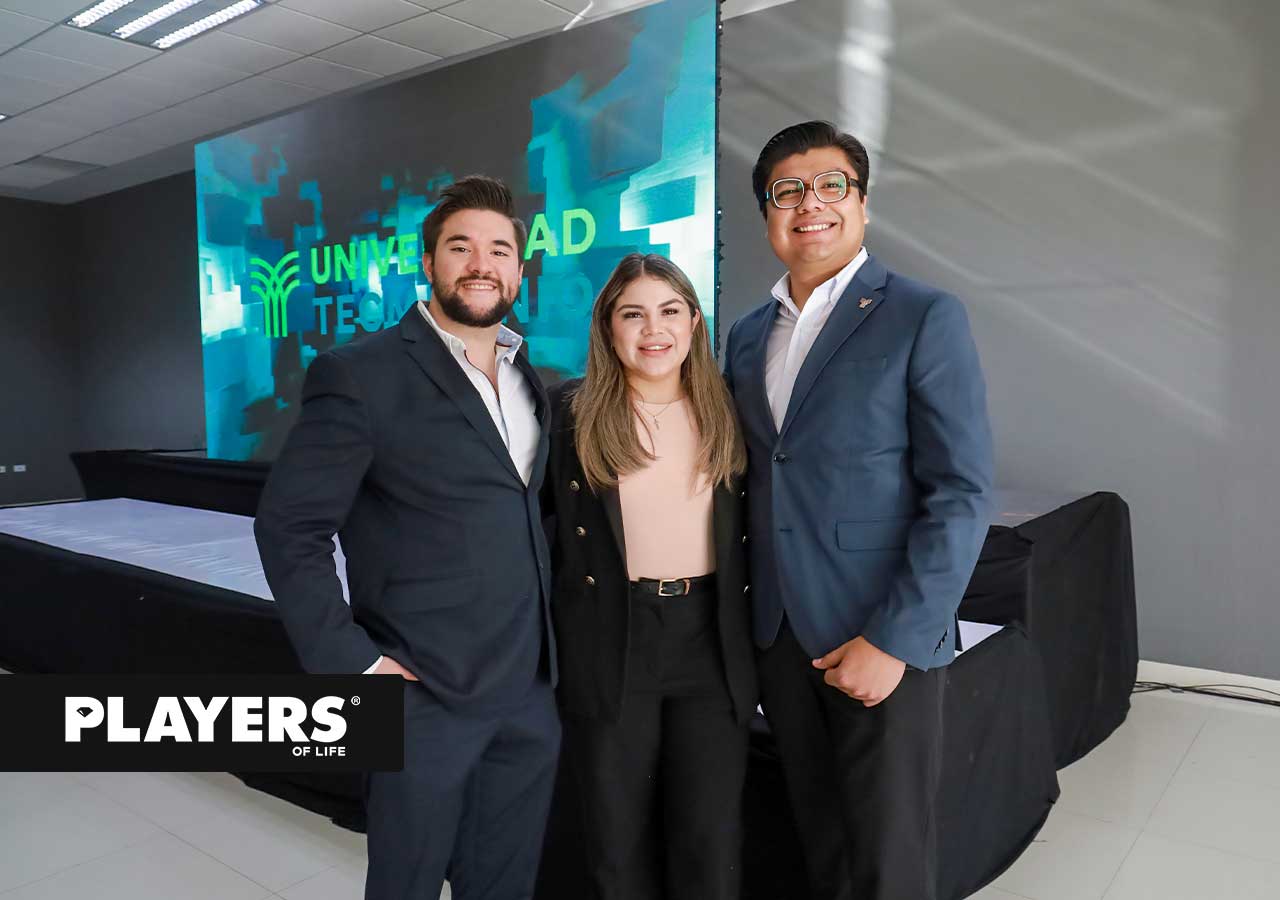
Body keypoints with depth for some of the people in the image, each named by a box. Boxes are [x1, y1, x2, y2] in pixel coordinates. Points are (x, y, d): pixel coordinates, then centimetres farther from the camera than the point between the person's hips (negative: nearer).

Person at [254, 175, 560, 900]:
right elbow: (290, 527, -11)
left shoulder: (527, 376, 10)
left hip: (532, 693, 6)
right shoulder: (361, 375, -11)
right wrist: (351, 662, -14)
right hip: (425, 697, -5)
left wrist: (548, 639, 10)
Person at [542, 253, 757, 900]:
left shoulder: (725, 411, 5)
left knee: (709, 843, 7)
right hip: (608, 646, -1)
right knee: (619, 843, 13)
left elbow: (750, 528, 11)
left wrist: (756, 630, 7)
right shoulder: (570, 409, -3)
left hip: (710, 642, 2)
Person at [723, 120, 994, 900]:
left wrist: (893, 640, -17)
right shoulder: (748, 336, 10)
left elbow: (962, 494, -13)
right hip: (779, 633, 5)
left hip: (885, 635, -4)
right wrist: (753, 615, 6)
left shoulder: (926, 318, -8)